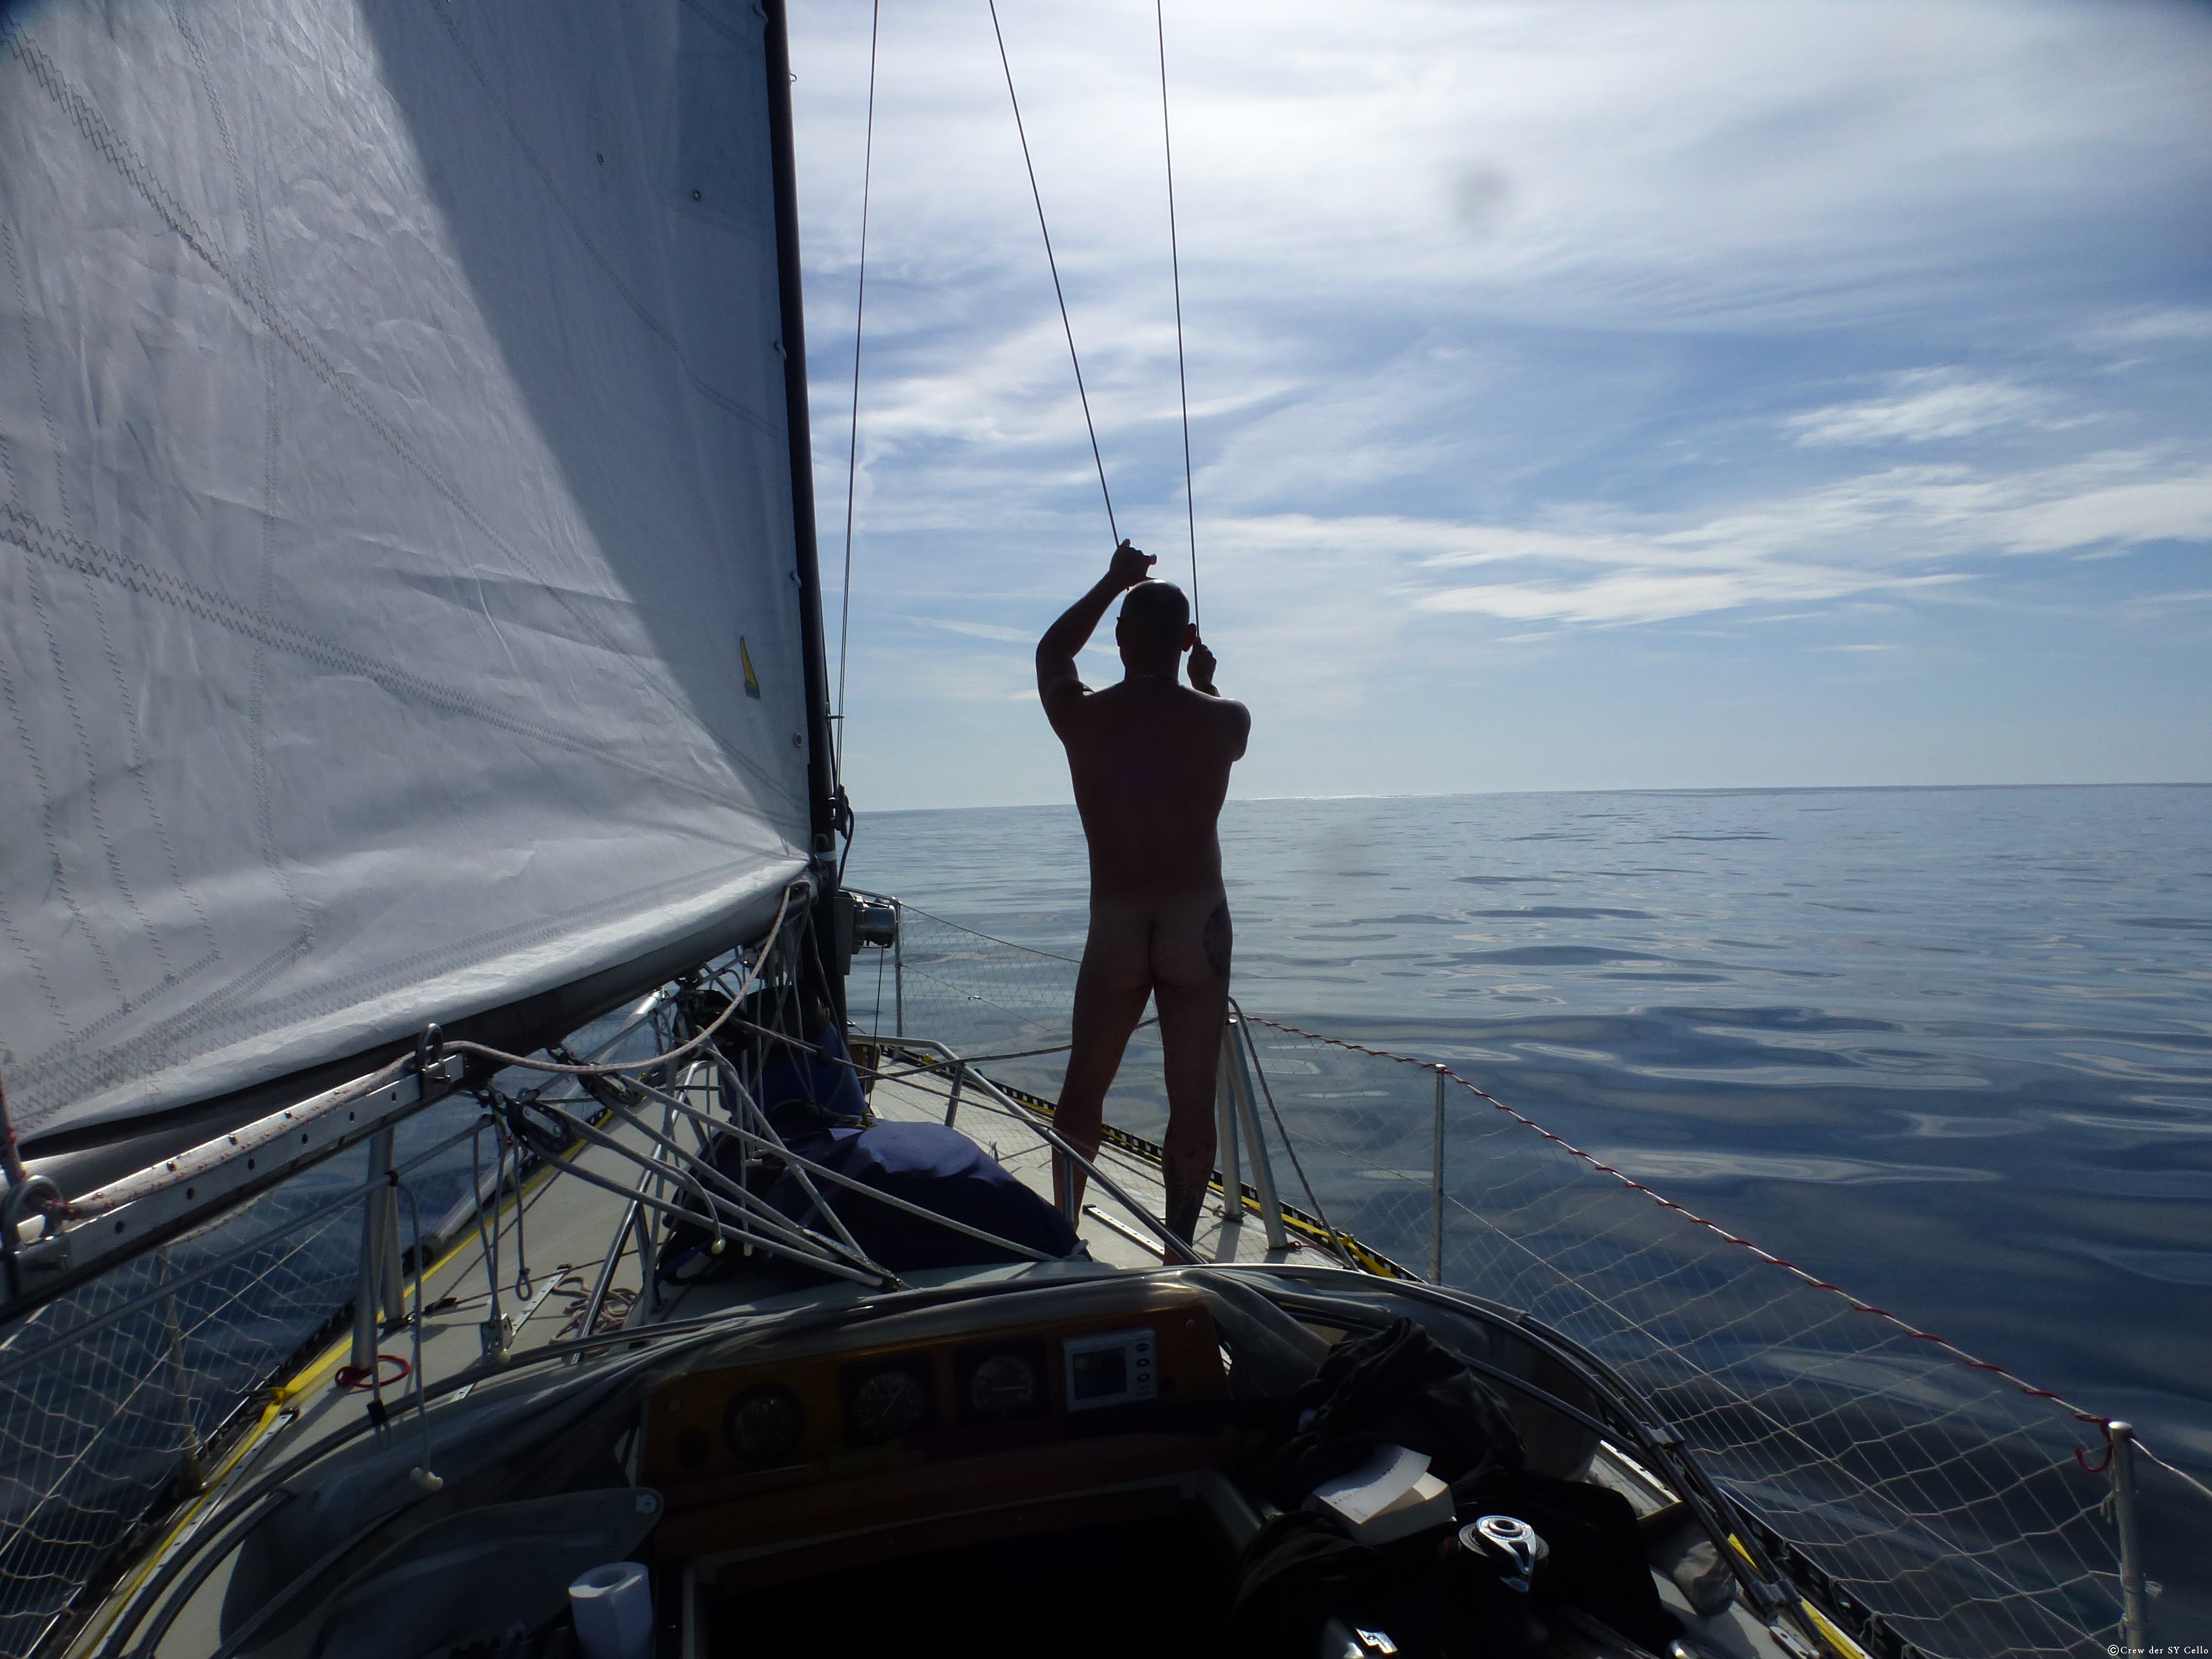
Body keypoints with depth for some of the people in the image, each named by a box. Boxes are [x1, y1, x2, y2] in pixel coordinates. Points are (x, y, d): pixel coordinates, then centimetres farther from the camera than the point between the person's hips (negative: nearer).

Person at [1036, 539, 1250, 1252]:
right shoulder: (1223, 722, -7)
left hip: (1115, 933, 1)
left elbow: (1051, 652, 16)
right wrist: (1202, 681, 36)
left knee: (1083, 1091, 18)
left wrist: (1113, 582, 25)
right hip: (1199, 931, 0)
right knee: (1192, 1101, 8)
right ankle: (1178, 1252, 17)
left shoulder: (1081, 718, -6)